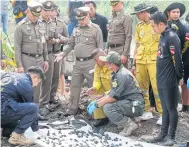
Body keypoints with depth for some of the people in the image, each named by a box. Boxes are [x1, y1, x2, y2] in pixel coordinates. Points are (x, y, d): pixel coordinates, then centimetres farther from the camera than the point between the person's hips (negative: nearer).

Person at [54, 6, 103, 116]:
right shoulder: (76, 30, 12)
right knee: (75, 85, 12)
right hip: (78, 62, 6)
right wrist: (62, 54, 2)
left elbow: (100, 47, -6)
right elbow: (71, 45, 17)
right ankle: (73, 108, 23)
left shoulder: (96, 29, -5)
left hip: (90, 62, -6)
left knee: (94, 86, 2)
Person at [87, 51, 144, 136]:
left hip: (135, 106, -10)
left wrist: (96, 105, -12)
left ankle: (130, 125, -11)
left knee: (107, 108, -24)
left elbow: (113, 97, -22)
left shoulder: (122, 75, -21)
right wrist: (96, 102, 9)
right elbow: (112, 93, 17)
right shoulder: (116, 74, 11)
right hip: (128, 102, 10)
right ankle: (128, 118, 10)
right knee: (104, 103, 11)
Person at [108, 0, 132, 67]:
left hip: (120, 50, -7)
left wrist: (125, 54, -18)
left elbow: (128, 37, -13)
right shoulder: (112, 17, 16)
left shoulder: (126, 17, -7)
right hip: (111, 50, 7)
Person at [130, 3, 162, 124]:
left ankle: (163, 114, -1)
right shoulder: (139, 26, 12)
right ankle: (147, 111, 19)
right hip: (140, 61, 6)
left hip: (154, 60, -6)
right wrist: (134, 63, 14)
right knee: (142, 87, 7)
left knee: (157, 88, -9)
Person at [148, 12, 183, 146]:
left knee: (171, 109, 3)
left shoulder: (172, 37, -18)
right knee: (165, 108, 16)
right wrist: (160, 76, 18)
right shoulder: (163, 36, 10)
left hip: (169, 82, -9)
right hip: (161, 80, 9)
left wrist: (179, 77, -9)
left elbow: (177, 60, -18)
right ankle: (163, 134, 24)